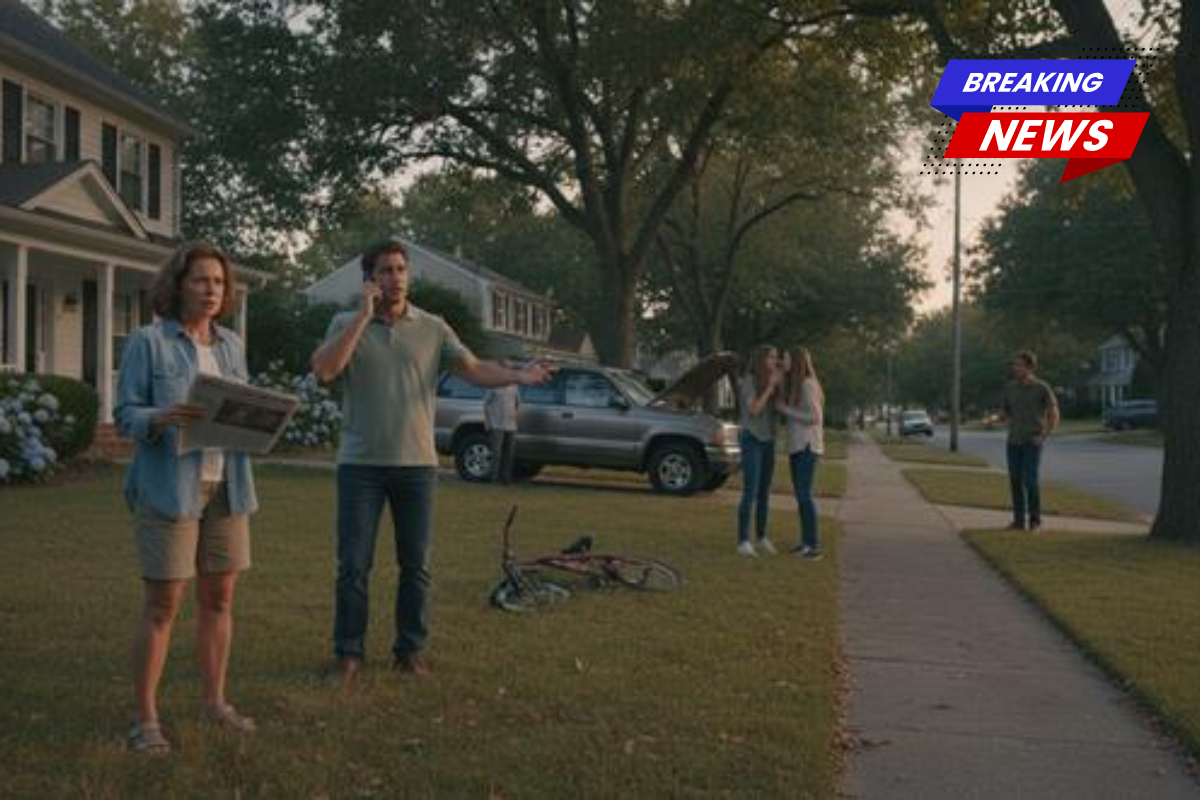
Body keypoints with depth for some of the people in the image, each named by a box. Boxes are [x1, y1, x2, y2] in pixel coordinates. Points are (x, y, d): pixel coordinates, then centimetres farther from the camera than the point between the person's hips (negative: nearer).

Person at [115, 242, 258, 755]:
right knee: (162, 603, -3)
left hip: (226, 485, 6)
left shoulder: (231, 345, 13)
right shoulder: (148, 341, -4)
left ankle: (214, 700, 23)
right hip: (170, 486, -5)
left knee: (219, 597, 10)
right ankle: (145, 718, 6)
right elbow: (125, 414, -6)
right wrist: (163, 418, -25)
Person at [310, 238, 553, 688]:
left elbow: (474, 369, -5)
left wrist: (518, 376, -24)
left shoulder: (433, 328, 4)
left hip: (416, 464, 1)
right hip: (361, 464, -1)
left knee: (416, 565, 8)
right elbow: (323, 370, -15)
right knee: (354, 565, 1)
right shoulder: (347, 324, 2)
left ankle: (410, 650, 21)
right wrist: (364, 315, -17)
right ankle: (348, 654, 13)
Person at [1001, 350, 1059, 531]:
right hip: (1014, 442, 5)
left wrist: (1042, 436, -11)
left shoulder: (1042, 388, -9)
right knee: (1015, 481, 3)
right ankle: (1018, 520, 11)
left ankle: (1035, 519, 2)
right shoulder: (1010, 387, 5)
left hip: (1032, 442, -5)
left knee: (1030, 480, -12)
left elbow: (1054, 416, -5)